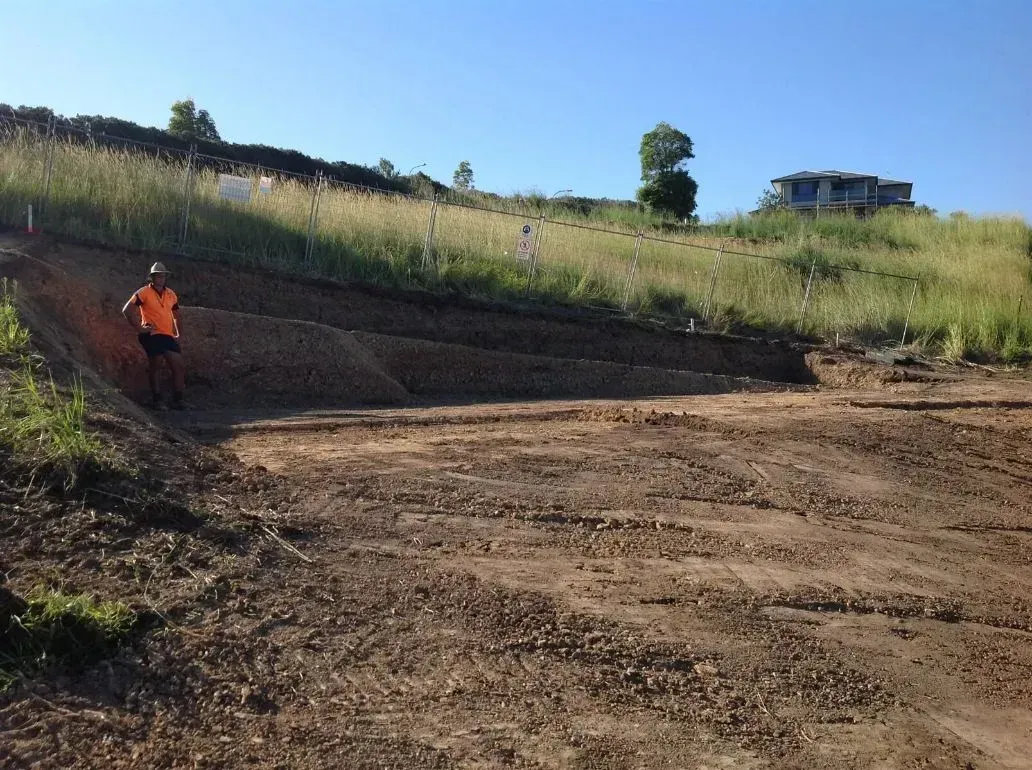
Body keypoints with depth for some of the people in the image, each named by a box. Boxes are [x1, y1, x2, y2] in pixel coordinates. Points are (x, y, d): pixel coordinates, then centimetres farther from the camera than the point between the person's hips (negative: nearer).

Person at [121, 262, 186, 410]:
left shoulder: (171, 295, 14)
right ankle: (157, 400, 9)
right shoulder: (144, 293, -4)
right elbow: (126, 310, -7)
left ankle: (177, 401, 9)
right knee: (154, 367, -1)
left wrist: (178, 334, 20)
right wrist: (138, 328, -9)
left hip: (168, 336, 6)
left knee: (180, 367, 1)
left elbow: (176, 315, 28)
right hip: (152, 335, -6)